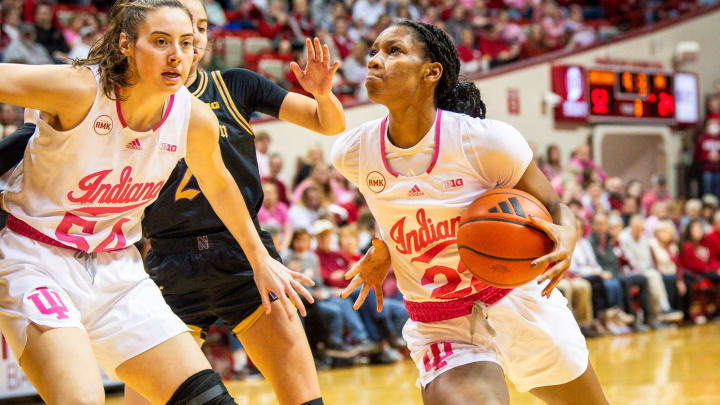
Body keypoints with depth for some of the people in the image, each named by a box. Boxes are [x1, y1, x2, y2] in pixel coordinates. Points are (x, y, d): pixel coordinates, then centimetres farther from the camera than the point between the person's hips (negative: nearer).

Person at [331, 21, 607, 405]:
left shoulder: (487, 140, -19)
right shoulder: (352, 153, -9)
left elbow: (555, 209, -9)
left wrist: (565, 238, -30)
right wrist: (383, 248, 1)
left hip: (520, 306, 0)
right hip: (439, 328, 0)